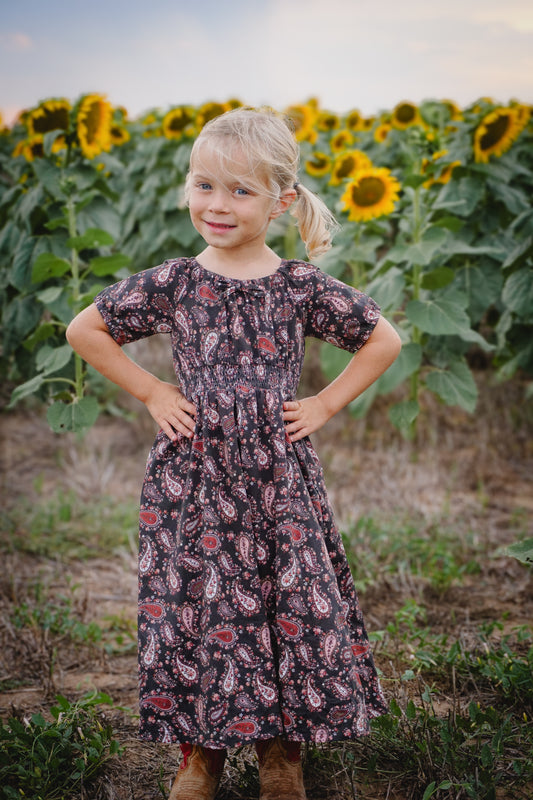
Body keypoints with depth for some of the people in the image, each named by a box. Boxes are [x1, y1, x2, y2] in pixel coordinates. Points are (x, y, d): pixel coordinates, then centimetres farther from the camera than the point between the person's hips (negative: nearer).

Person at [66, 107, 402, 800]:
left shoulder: (302, 287, -2)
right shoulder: (172, 283, -2)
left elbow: (385, 338, 9)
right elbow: (84, 330, 8)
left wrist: (324, 406, 2)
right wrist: (150, 392, 3)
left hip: (279, 476, 0)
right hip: (192, 478, 0)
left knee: (294, 604, 5)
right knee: (192, 603, 6)